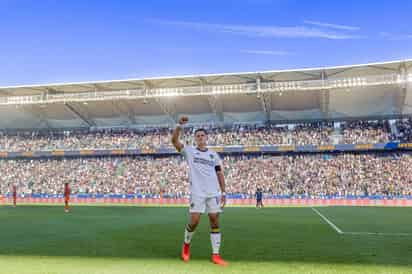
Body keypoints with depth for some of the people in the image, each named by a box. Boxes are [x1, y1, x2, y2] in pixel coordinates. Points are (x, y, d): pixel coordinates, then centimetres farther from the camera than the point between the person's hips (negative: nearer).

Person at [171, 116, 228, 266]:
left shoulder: (214, 154, 14)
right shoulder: (189, 150, 7)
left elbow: (220, 174, 13)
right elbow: (174, 140, -6)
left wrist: (223, 192, 7)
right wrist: (180, 125, -19)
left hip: (213, 192, 3)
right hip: (197, 192, -3)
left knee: (214, 221, 0)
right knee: (194, 221, -7)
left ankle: (216, 255, 5)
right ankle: (186, 244, 23)